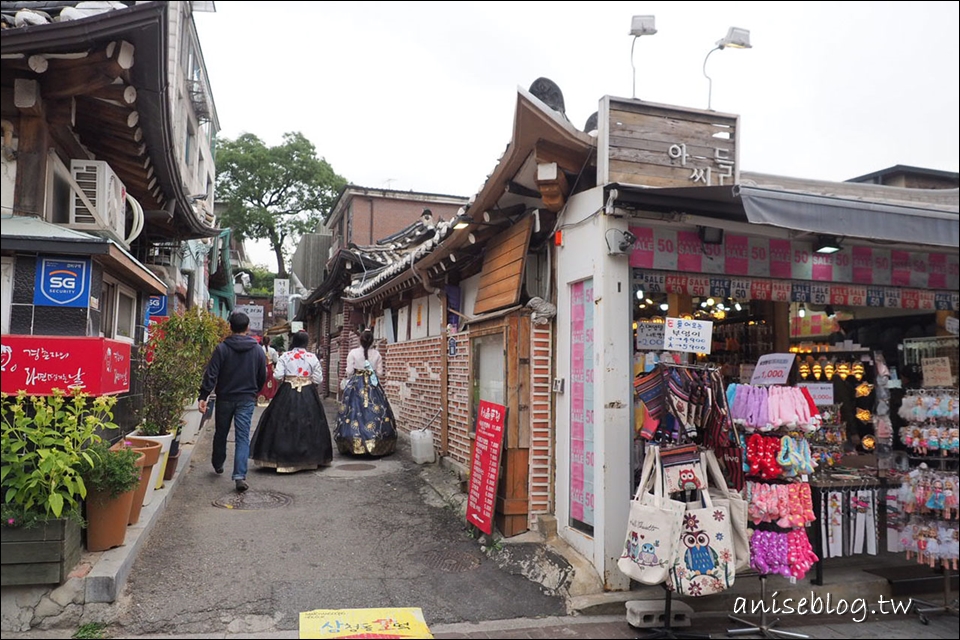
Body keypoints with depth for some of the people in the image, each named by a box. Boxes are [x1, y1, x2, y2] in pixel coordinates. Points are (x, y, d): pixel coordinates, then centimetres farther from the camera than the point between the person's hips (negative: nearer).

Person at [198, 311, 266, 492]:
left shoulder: (222, 348, -7)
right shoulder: (258, 350, -1)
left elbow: (211, 374, -12)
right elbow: (263, 377, 7)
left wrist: (203, 396, -10)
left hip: (225, 398, 0)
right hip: (247, 399, 0)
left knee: (221, 433, 19)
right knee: (243, 437, -2)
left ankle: (218, 464, 41)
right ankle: (240, 475, -13)